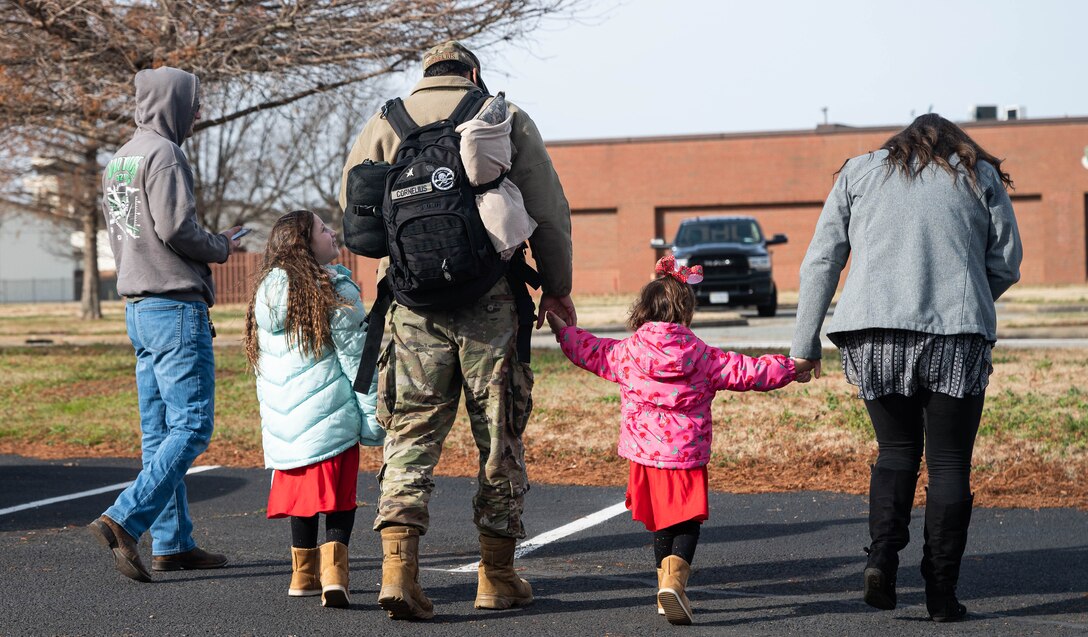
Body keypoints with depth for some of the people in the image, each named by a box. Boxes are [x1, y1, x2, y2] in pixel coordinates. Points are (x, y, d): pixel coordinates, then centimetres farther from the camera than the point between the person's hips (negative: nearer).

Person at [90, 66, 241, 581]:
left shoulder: (119, 160, 17)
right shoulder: (163, 154, -12)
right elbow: (176, 229, -20)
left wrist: (210, 248, 15)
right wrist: (220, 248, -1)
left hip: (137, 306, 10)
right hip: (175, 306, -10)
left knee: (160, 431, 9)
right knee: (191, 426, -9)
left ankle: (173, 542, 12)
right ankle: (124, 520, -19)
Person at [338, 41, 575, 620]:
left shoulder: (385, 123, 10)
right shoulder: (506, 118, 6)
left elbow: (353, 205, 6)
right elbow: (549, 212, 6)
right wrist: (556, 287, 17)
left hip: (414, 302, 1)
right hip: (491, 300, -1)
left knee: (411, 431, 5)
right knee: (500, 434, 9)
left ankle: (398, 563, -12)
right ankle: (497, 575, 16)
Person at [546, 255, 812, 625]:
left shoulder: (625, 353, 0)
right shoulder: (701, 357, -3)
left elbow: (587, 350, 13)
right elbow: (746, 372, 2)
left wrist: (558, 326, 31)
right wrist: (791, 370, 16)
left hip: (644, 456, 2)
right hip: (688, 456, -2)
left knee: (661, 525, 17)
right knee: (687, 524, 3)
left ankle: (667, 583, 22)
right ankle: (674, 578, -21)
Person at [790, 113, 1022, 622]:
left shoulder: (859, 172, 18)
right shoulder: (980, 175, 16)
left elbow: (821, 262, 12)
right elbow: (1007, 264, 13)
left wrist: (805, 344, 13)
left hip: (875, 332, 2)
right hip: (957, 336, -1)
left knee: (896, 448, 17)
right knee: (948, 462, 5)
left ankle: (882, 552, -5)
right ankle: (941, 593, 3)